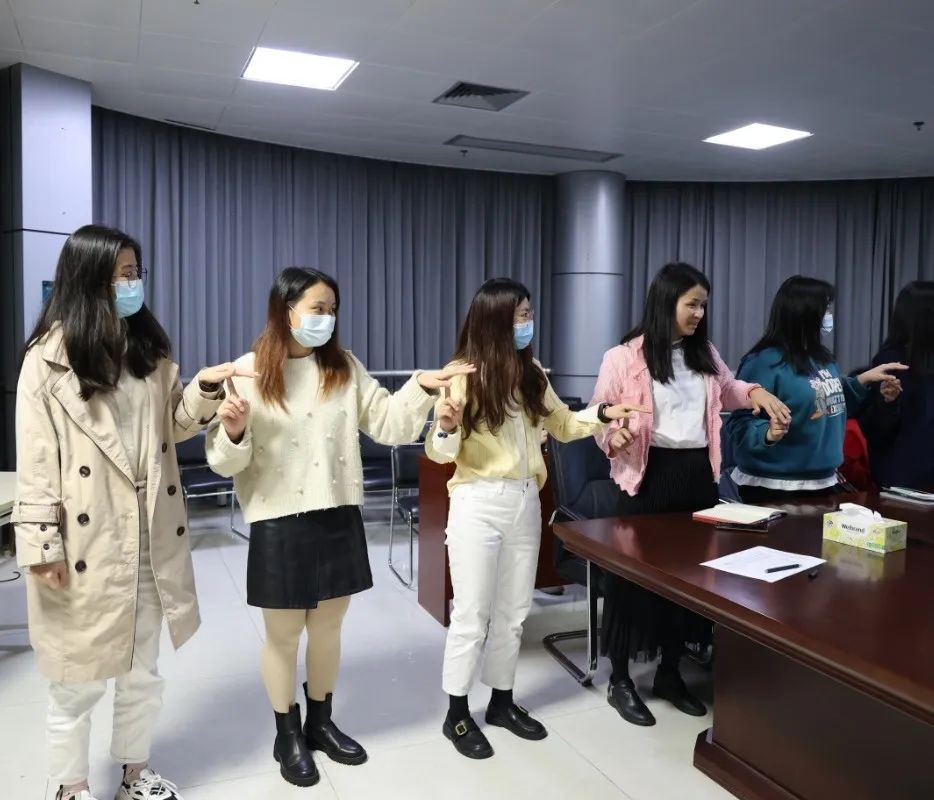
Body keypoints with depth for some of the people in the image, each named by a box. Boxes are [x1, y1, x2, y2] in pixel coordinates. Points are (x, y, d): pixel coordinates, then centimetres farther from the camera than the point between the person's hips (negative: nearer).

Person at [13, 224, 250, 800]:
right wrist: (42, 543, -14)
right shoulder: (49, 358, -11)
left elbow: (172, 424, 11)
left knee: (142, 672, 19)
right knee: (79, 681, 12)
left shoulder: (148, 345, 5)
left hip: (148, 537, 5)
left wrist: (204, 389, -8)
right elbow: (36, 458, -12)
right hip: (86, 543, -5)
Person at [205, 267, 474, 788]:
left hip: (339, 517, 3)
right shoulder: (249, 372, -7)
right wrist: (233, 433, -27)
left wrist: (422, 388, -14)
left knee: (328, 628, 17)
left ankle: (321, 723, 39)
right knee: (284, 634, 11)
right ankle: (288, 735, 33)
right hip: (280, 522, -3)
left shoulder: (345, 367, 3)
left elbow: (387, 424, 1)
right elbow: (228, 461, -5)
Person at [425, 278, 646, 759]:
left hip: (526, 502, 6)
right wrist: (446, 427, -33)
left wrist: (602, 415, -1)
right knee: (473, 614, 3)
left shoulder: (532, 373, 5)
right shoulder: (463, 375, -11)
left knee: (514, 611, 15)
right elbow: (440, 453, -12)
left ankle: (502, 701, 33)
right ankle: (457, 713, 21)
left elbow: (562, 426, 15)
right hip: (479, 504, -5)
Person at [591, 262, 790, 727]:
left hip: (697, 474, 6)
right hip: (649, 475, -6)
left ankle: (670, 673, 31)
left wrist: (755, 392, 8)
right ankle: (620, 680, 19)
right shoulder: (624, 358, -8)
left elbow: (726, 389, 28)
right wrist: (613, 438, -26)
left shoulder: (704, 354, 10)